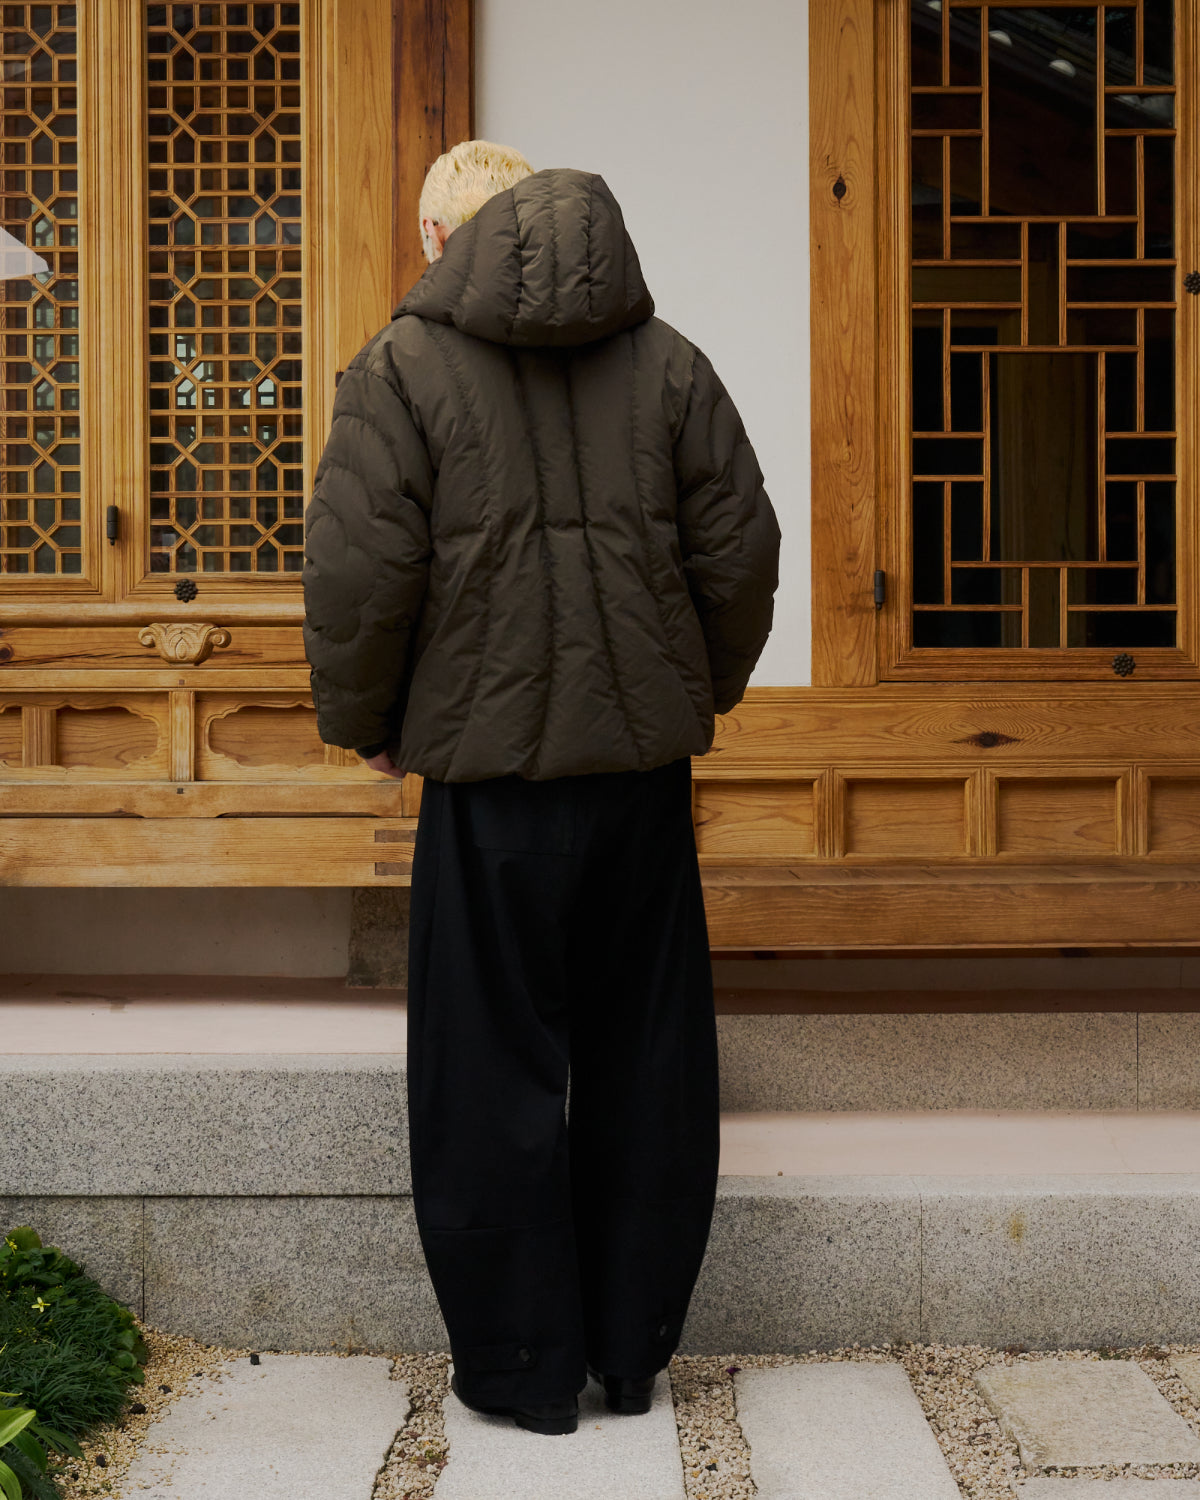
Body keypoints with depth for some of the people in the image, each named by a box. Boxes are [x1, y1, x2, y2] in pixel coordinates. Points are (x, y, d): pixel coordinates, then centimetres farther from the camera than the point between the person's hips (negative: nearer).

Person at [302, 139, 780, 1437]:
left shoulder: (402, 367, -4)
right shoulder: (668, 360, 7)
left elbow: (357, 574, -10)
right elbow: (743, 552, 6)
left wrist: (361, 725, 6)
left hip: (492, 767, -4)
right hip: (647, 758, 4)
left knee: (495, 1071, 8)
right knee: (647, 1062, 13)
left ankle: (521, 1365, 17)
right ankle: (634, 1351, 24)